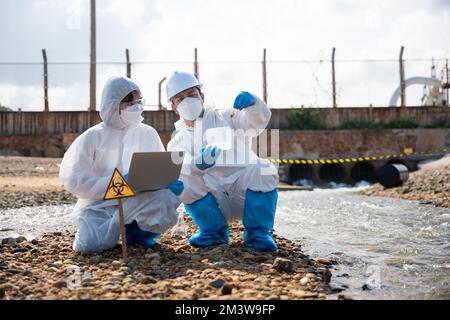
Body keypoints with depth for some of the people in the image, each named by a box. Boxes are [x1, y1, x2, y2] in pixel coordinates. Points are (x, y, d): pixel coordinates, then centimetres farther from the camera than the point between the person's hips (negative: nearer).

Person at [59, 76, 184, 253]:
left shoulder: (148, 134, 6)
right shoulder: (93, 137, -4)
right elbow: (74, 181, -9)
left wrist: (168, 180, -16)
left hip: (138, 201, 2)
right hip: (99, 204, -2)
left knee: (174, 189, -26)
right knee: (92, 243, -31)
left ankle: (137, 230, -3)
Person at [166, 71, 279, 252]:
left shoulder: (226, 118, 10)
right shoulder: (177, 143, 10)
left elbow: (258, 121, -8)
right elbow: (178, 166, -12)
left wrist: (252, 103, -31)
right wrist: (198, 164, -36)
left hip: (243, 194, -1)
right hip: (213, 204, 1)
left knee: (265, 169, -30)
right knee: (182, 178, -25)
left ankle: (258, 232, -10)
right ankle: (214, 230, -5)